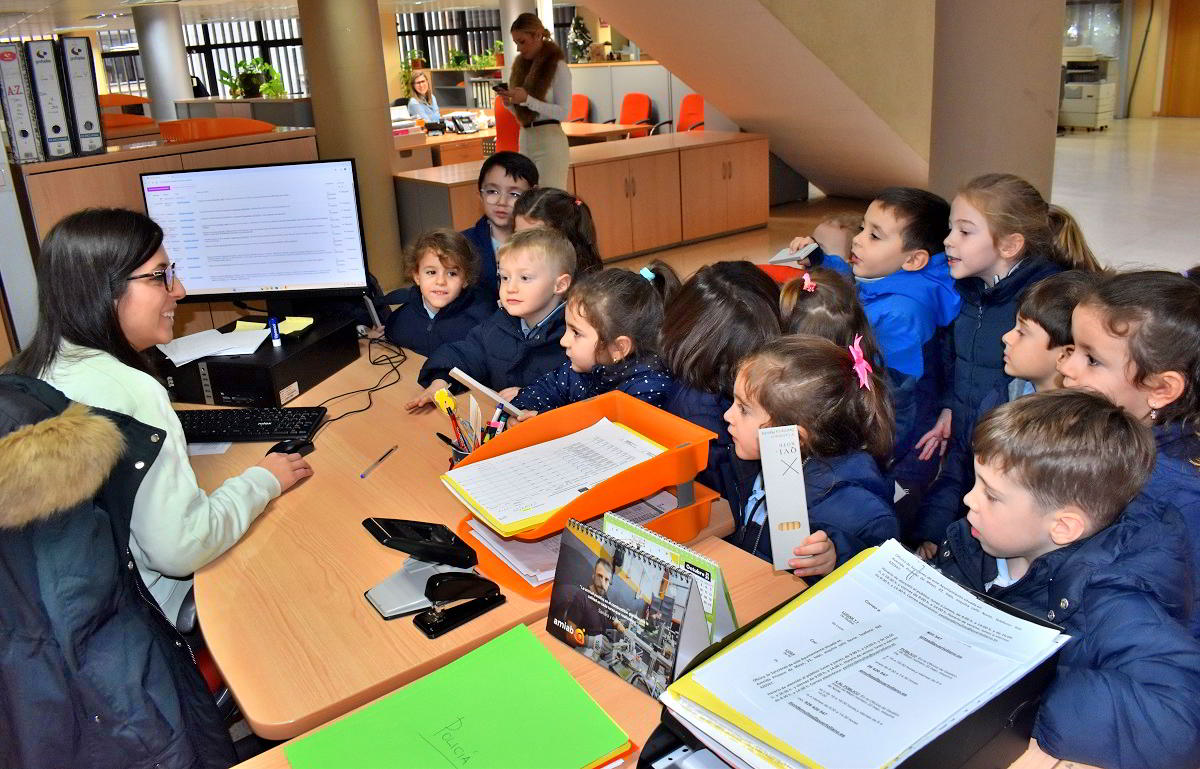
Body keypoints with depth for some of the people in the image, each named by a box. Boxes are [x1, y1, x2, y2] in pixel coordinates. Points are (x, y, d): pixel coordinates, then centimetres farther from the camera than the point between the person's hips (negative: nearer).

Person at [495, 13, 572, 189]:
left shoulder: (558, 66, -5)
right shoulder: (521, 65, 14)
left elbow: (564, 112, -12)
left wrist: (527, 99, -19)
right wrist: (509, 102, -3)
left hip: (550, 141, -6)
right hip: (525, 140, 6)